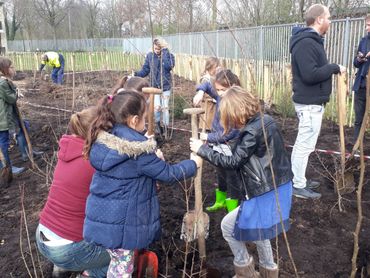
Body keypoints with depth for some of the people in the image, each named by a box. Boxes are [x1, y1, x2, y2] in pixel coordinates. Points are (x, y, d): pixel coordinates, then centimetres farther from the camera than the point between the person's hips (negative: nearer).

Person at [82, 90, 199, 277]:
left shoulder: (103, 138, 1)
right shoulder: (138, 149, -21)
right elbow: (168, 174, -11)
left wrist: (153, 158, 5)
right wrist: (193, 163, 3)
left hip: (101, 216, 7)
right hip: (120, 222, -7)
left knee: (118, 263, 23)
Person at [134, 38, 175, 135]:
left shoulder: (169, 55, -5)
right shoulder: (150, 56, 1)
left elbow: (169, 66, -25)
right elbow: (145, 70, 2)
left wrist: (165, 52, -22)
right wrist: (136, 74, -15)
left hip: (166, 86, -1)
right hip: (154, 86, 1)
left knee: (165, 107, 3)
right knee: (156, 106, -6)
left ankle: (166, 127, 17)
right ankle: (157, 124, 17)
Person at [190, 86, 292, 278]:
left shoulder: (253, 131, -24)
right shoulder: (264, 121, 5)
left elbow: (233, 162, -21)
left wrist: (203, 150, -14)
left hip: (266, 195, -9)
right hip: (277, 189, 10)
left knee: (228, 226, 8)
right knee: (254, 228, 29)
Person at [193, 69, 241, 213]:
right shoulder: (221, 96, -4)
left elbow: (229, 132, -26)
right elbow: (207, 85, 13)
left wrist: (208, 137, -17)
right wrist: (200, 91, -10)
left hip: (230, 149, -8)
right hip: (218, 145, 8)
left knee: (231, 179, 8)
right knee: (221, 176, 25)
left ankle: (233, 210, 24)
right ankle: (220, 202, 46)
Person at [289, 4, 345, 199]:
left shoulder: (311, 41, 14)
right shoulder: (306, 43, -19)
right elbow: (310, 75, -26)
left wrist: (331, 69, 1)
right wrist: (334, 68, -16)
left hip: (312, 101, 11)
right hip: (310, 103, -11)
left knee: (303, 144, 17)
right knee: (305, 145, -3)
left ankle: (299, 179, 28)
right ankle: (298, 186, 7)